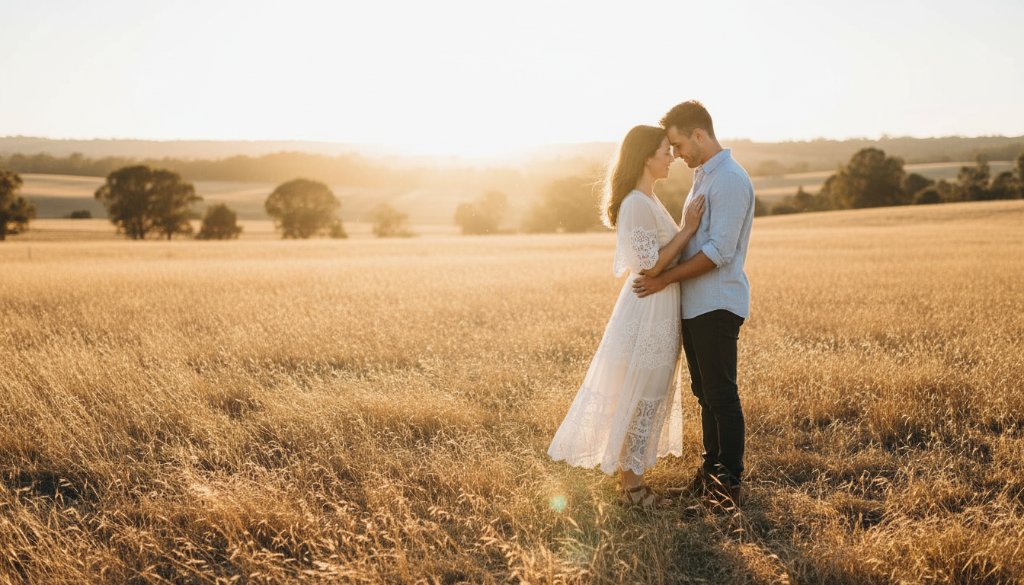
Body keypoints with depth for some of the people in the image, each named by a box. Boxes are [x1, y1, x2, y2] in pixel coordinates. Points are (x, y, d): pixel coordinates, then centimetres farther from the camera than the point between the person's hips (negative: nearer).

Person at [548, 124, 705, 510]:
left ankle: (630, 475, 27)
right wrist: (688, 229, -18)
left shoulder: (645, 200, 13)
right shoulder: (638, 204, -19)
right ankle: (631, 485, 11)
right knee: (641, 398, -1)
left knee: (648, 397, 16)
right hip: (649, 309, -11)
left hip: (657, 310, 11)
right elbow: (651, 266, -22)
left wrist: (688, 228, 11)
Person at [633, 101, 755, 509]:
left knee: (722, 395, -3)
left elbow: (719, 251, -20)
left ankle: (730, 482, 7)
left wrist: (665, 279, -16)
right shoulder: (702, 176, 17)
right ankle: (711, 470, 25)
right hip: (694, 304, 10)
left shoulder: (730, 180, -14)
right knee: (705, 393, 15)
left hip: (717, 305, -9)